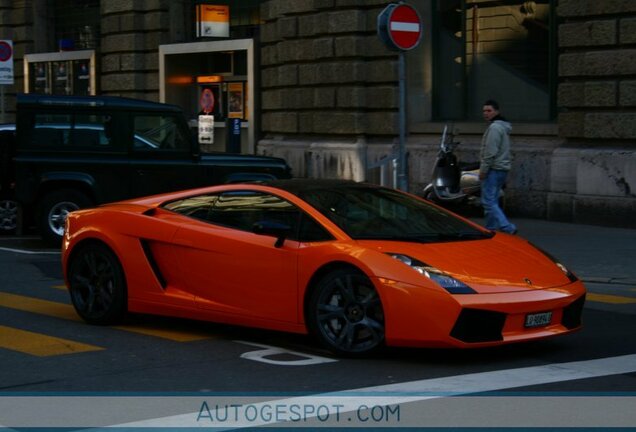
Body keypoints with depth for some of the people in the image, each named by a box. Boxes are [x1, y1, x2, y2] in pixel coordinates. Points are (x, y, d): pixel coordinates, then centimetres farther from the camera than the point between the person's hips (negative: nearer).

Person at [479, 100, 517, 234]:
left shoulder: (494, 127, -15)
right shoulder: (504, 127, 18)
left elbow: (491, 152, -21)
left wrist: (483, 170, -17)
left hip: (494, 169, -10)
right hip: (502, 168, 10)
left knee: (488, 202, -11)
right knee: (492, 201, 16)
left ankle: (507, 228, -19)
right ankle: (491, 228, 20)